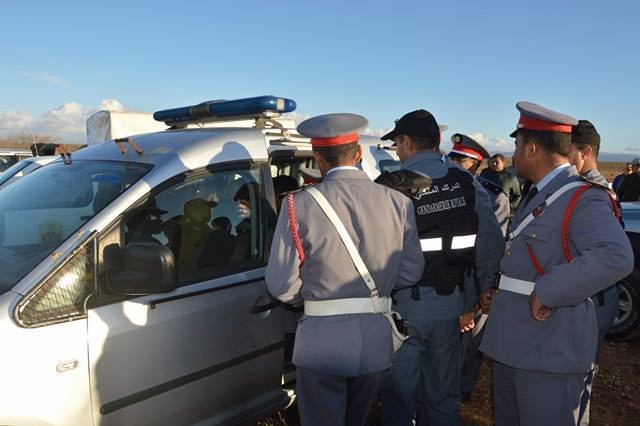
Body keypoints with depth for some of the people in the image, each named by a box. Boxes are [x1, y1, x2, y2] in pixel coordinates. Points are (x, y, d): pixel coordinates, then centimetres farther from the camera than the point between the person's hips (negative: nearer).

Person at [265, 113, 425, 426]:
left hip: (322, 342, -4)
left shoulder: (300, 205, -12)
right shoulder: (397, 203, -3)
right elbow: (411, 273, -2)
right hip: (376, 342, 4)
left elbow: (281, 286, -12)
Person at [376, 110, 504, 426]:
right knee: (444, 395, 22)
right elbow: (492, 246, 0)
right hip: (450, 305, 5)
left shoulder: (391, 187, -15)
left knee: (399, 397, 13)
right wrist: (472, 301, 8)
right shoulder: (468, 184, -2)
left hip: (404, 306, -4)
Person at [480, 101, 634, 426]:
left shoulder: (583, 198, -17)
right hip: (511, 346, 9)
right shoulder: (538, 195, 14)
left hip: (550, 353, -9)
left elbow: (616, 257, -35)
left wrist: (547, 293, -29)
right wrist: (499, 291, 12)